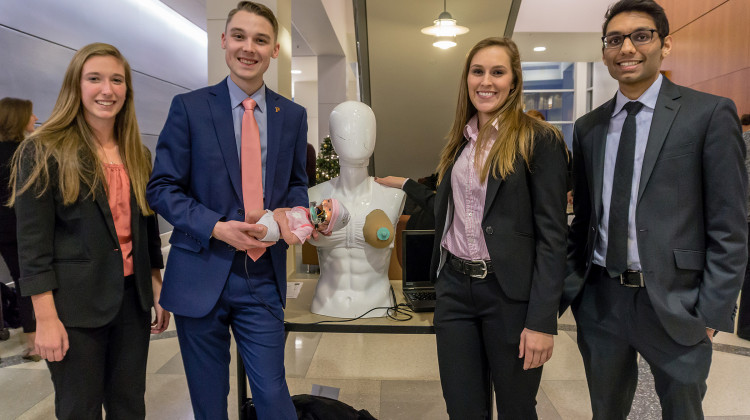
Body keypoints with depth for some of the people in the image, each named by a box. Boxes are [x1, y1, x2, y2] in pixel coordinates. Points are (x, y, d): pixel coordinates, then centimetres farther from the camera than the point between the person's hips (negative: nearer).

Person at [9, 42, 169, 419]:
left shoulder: (137, 156, 10)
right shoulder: (43, 153, -6)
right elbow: (32, 243, -10)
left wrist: (157, 289, 12)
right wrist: (46, 318, -14)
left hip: (132, 297, 5)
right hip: (77, 304, -5)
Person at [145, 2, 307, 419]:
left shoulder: (293, 115, 6)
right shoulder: (189, 107, -2)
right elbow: (162, 188, -2)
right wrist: (217, 228, -16)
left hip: (264, 278, 1)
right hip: (202, 275, -1)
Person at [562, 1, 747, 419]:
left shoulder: (710, 113, -5)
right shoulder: (588, 127, 8)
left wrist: (711, 313, -10)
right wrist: (570, 287, 7)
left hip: (674, 304, -3)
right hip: (600, 301, 4)